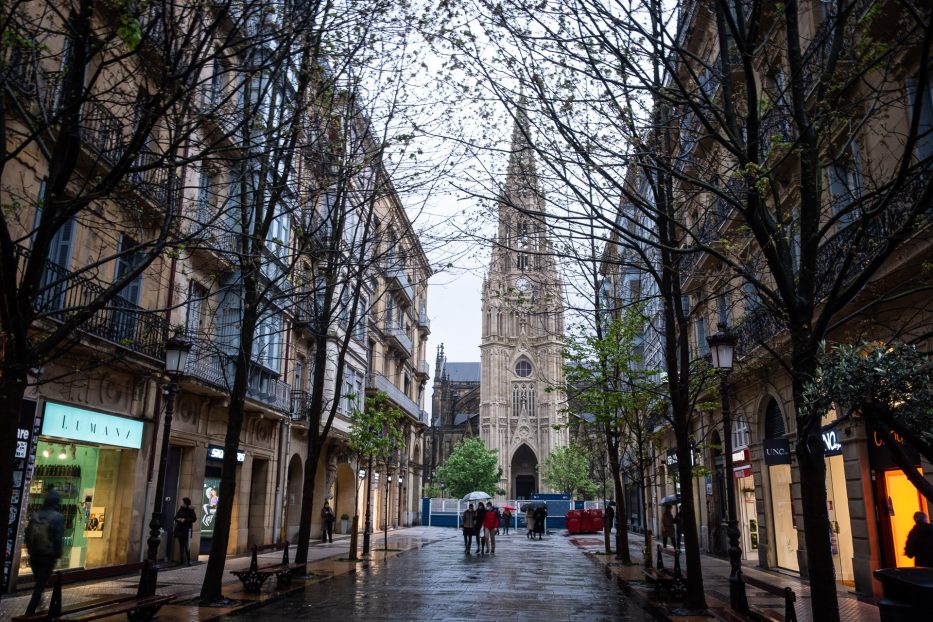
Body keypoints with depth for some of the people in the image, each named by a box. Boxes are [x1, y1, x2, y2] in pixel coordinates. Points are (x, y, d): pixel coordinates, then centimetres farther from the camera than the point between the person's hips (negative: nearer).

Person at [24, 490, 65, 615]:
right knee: (41, 584, 1)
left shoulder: (35, 515, 1)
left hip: (34, 555, 5)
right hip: (48, 556, -5)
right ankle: (29, 612, -3)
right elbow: (59, 538, -15)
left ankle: (37, 600, 47)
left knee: (37, 581, 26)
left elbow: (28, 535, 8)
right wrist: (58, 554, -2)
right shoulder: (58, 517, -14)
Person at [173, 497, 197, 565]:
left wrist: (185, 520, -16)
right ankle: (181, 560, 16)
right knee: (181, 545, 10)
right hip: (179, 529, 6)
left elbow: (194, 518, -10)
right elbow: (176, 517, 14)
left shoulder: (190, 510, -5)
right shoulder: (181, 509, 9)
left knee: (186, 546, -10)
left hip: (186, 530, -6)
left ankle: (188, 561, -9)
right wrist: (178, 519, -8)